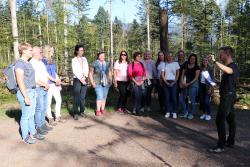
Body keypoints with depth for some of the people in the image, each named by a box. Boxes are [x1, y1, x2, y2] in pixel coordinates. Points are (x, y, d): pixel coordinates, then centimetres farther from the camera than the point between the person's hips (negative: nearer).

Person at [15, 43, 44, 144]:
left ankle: (33, 132, 28)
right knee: (25, 116, 2)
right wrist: (26, 97, -20)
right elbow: (20, 82, -19)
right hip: (25, 92, -9)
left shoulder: (28, 63, 13)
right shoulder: (20, 63, -15)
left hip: (32, 91, 9)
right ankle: (25, 136, 15)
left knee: (31, 114, 17)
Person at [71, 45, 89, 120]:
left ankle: (82, 112, 14)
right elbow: (75, 71, -8)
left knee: (83, 97, 6)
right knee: (76, 97, -6)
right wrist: (81, 79, -14)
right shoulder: (74, 60, 0)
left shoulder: (84, 59, 13)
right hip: (77, 80, -4)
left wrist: (84, 77, -10)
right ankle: (75, 113, -3)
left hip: (84, 80, 4)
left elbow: (87, 69, 5)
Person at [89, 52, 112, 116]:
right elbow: (90, 74, 1)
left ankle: (102, 109, 16)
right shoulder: (94, 64, -3)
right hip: (98, 83, -4)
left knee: (104, 97, 6)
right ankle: (98, 110, -4)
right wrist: (92, 82, -6)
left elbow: (109, 73, 18)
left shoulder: (107, 64, 8)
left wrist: (110, 80, 7)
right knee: (100, 96, -12)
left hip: (106, 83, 4)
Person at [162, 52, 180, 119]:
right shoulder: (165, 64, 7)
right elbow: (162, 74, 5)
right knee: (167, 97, 3)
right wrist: (166, 82, -6)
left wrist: (174, 82, -7)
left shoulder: (176, 63, 5)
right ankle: (167, 112, 10)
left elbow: (177, 74, 3)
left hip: (173, 82, -1)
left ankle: (174, 112, 4)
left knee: (174, 97, -3)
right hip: (166, 82, 1)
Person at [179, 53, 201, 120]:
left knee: (192, 100, -1)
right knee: (182, 98, 3)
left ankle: (191, 113, 13)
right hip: (185, 84, 5)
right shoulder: (186, 66, 10)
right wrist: (182, 82, -9)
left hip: (193, 84, -4)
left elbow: (196, 78, -8)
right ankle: (185, 112, 20)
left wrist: (189, 83, -14)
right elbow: (183, 74, 8)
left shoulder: (197, 67, -3)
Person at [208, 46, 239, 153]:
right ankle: (230, 142, 25)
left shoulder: (233, 66, -17)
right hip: (228, 96, 10)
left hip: (228, 96, -10)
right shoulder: (229, 67, 14)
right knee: (230, 119, 15)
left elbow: (227, 70, -44)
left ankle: (221, 146, -6)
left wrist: (214, 61, -46)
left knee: (220, 120, -10)